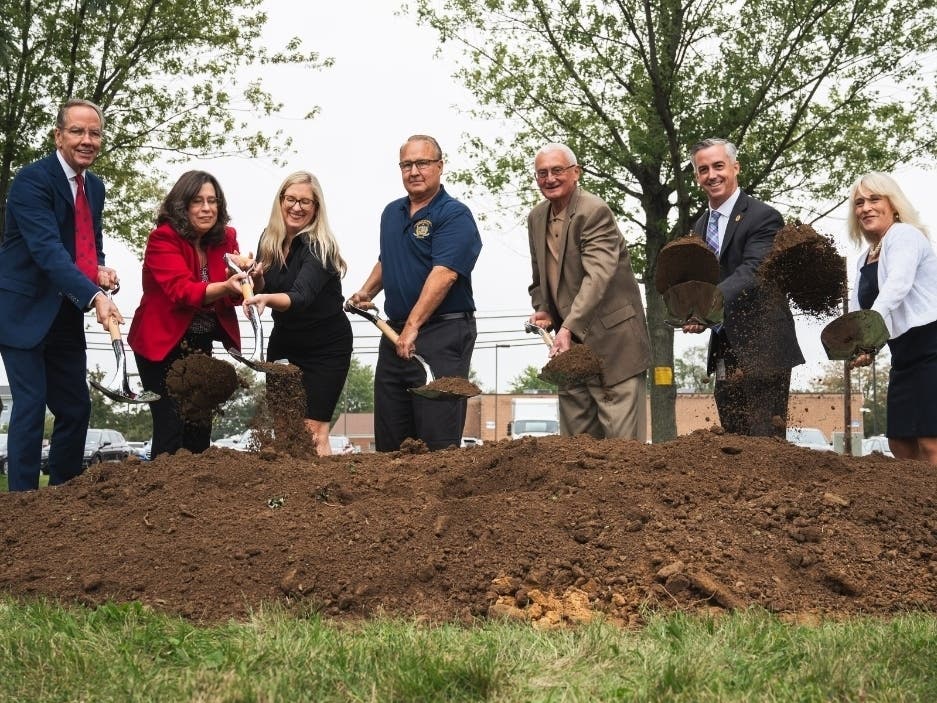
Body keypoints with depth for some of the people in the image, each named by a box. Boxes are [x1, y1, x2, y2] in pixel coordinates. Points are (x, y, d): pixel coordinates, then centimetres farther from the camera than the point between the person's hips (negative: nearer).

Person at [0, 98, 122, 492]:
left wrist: (100, 269, -4)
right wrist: (94, 296, -40)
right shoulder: (32, 180, -17)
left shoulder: (95, 187, 8)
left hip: (66, 317, 8)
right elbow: (47, 249, -29)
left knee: (76, 407, 9)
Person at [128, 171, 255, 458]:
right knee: (171, 427, -10)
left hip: (201, 344, 6)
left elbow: (234, 296, -6)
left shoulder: (225, 238, -1)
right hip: (162, 343, -6)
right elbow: (182, 291, -31)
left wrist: (244, 280, -29)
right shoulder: (163, 238, -17)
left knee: (200, 426, 10)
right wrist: (225, 287, -47)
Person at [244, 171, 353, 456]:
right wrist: (256, 277, -17)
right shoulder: (269, 240, -2)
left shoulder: (320, 247, -21)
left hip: (325, 345, -6)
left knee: (313, 428, -10)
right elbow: (262, 288, 6)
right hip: (284, 339, 6)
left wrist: (267, 299, -55)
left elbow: (301, 297, -36)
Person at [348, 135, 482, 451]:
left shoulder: (454, 215, -11)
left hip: (443, 333, -8)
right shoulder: (392, 213, 14)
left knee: (438, 436, -7)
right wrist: (366, 292, 15)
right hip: (395, 330, 8)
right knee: (389, 437, 11)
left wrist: (412, 326, -27)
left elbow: (443, 275, -22)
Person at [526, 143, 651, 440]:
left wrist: (569, 328, -35)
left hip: (611, 343, -8)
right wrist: (542, 310, 1)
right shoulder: (536, 218, 12)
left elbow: (598, 275, -26)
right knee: (576, 435, 8)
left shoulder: (595, 211, -14)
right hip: (570, 344, 8)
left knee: (621, 437, -8)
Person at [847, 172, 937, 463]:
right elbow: (858, 311, 9)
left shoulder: (905, 235, -8)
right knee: (900, 445, 9)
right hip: (904, 357, 10)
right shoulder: (865, 259, 18)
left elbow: (897, 285, -27)